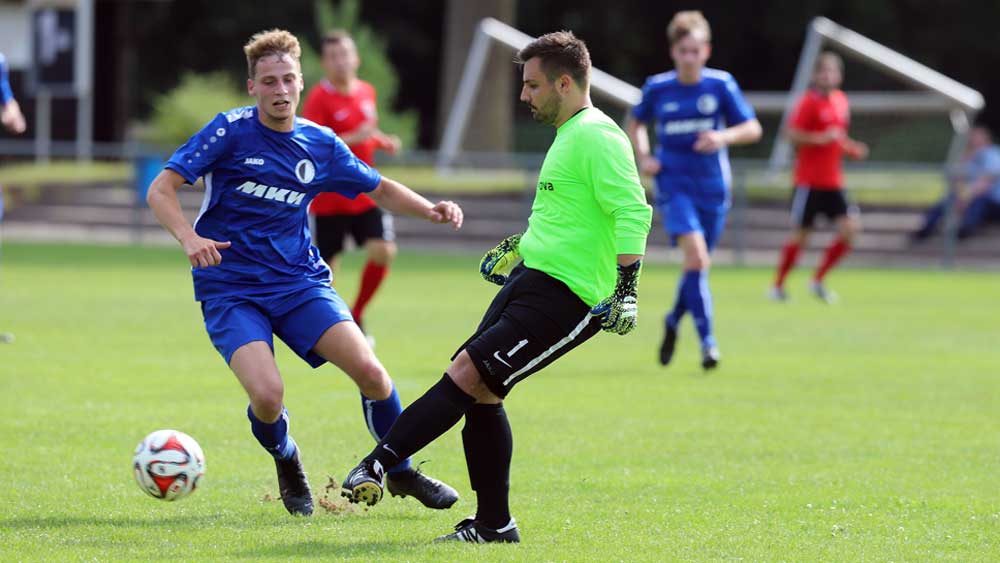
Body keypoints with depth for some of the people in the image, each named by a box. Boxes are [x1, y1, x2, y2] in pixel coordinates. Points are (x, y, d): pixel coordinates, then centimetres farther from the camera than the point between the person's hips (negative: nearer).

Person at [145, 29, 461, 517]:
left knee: (369, 371, -14)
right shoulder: (232, 130, -9)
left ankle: (400, 472, 11)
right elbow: (160, 191, -12)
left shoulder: (320, 144, 4)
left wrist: (429, 209, 1)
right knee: (267, 395, -25)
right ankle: (287, 466, 10)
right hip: (229, 289, -3)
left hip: (299, 282, 4)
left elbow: (380, 189, 19)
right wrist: (188, 238, -30)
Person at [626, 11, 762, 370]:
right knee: (697, 256, -21)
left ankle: (674, 320, 41)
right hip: (674, 184, -2)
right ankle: (707, 341, -19)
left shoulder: (721, 85, -4)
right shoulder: (657, 88, -2)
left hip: (712, 187, 2)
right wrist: (643, 157, 1)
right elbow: (635, 122, 17)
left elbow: (753, 129, -3)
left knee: (697, 264, 12)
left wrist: (724, 137, -22)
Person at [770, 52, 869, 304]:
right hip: (809, 181, -6)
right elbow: (792, 134, -17)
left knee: (850, 228, -7)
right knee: (801, 234, -1)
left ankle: (818, 281, 7)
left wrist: (851, 148, 8)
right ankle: (778, 285, 17)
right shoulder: (809, 101, -10)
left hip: (833, 182, 6)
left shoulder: (841, 100, 11)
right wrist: (821, 138, -26)